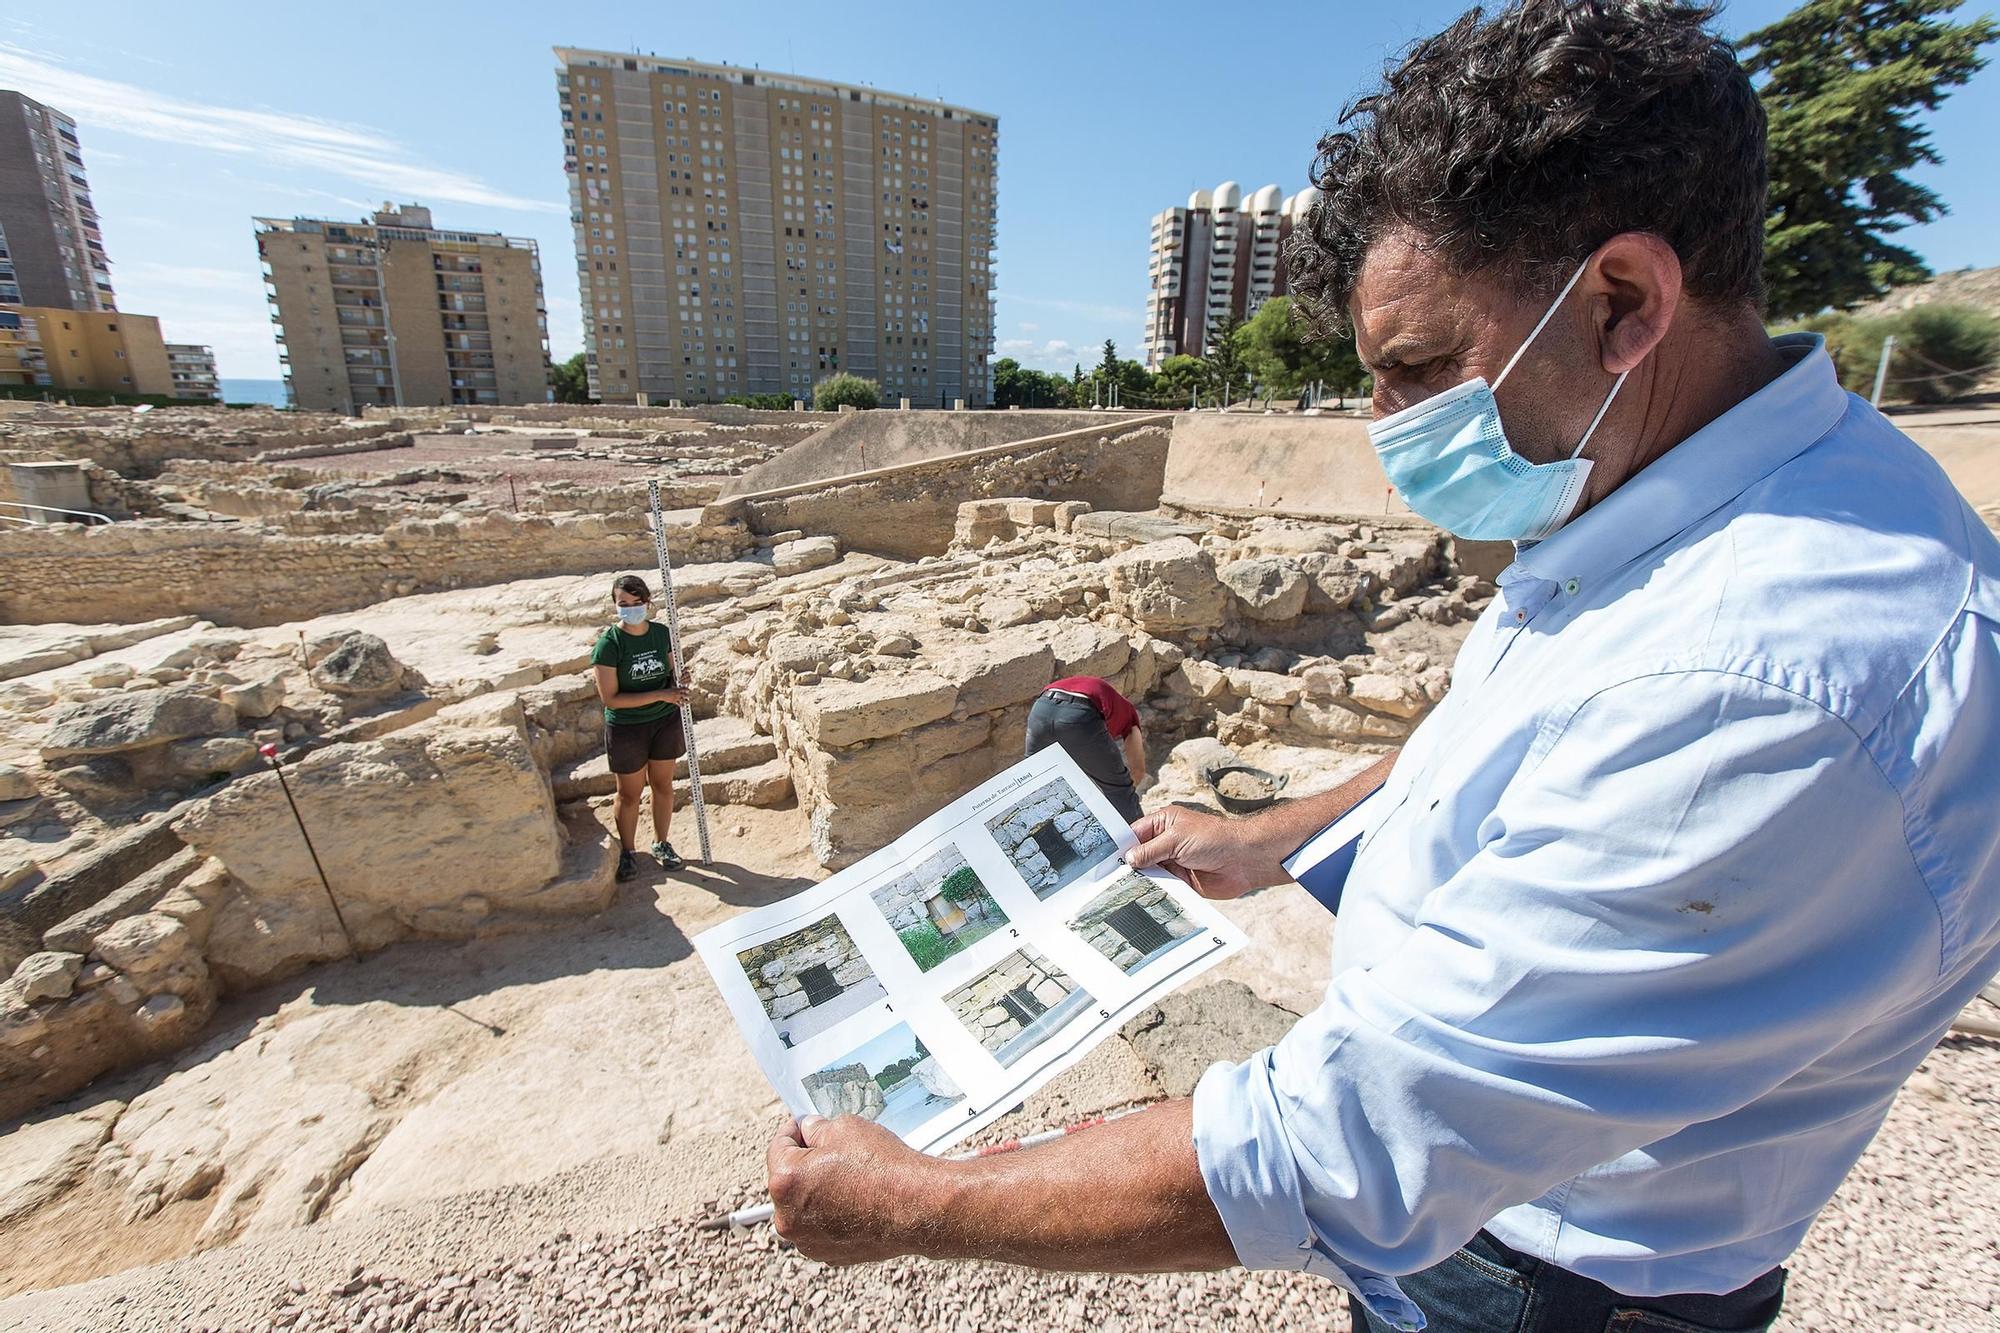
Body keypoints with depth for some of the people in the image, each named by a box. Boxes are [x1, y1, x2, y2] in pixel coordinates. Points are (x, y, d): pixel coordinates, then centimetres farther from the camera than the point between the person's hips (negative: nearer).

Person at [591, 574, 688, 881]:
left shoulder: (662, 633, -6)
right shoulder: (609, 643, -19)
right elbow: (610, 698, -20)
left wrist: (678, 680, -15)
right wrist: (660, 695, -25)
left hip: (665, 721, 4)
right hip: (626, 728, -4)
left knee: (663, 785, 17)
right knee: (630, 793, 12)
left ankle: (661, 844, 37)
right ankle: (627, 852, 34)